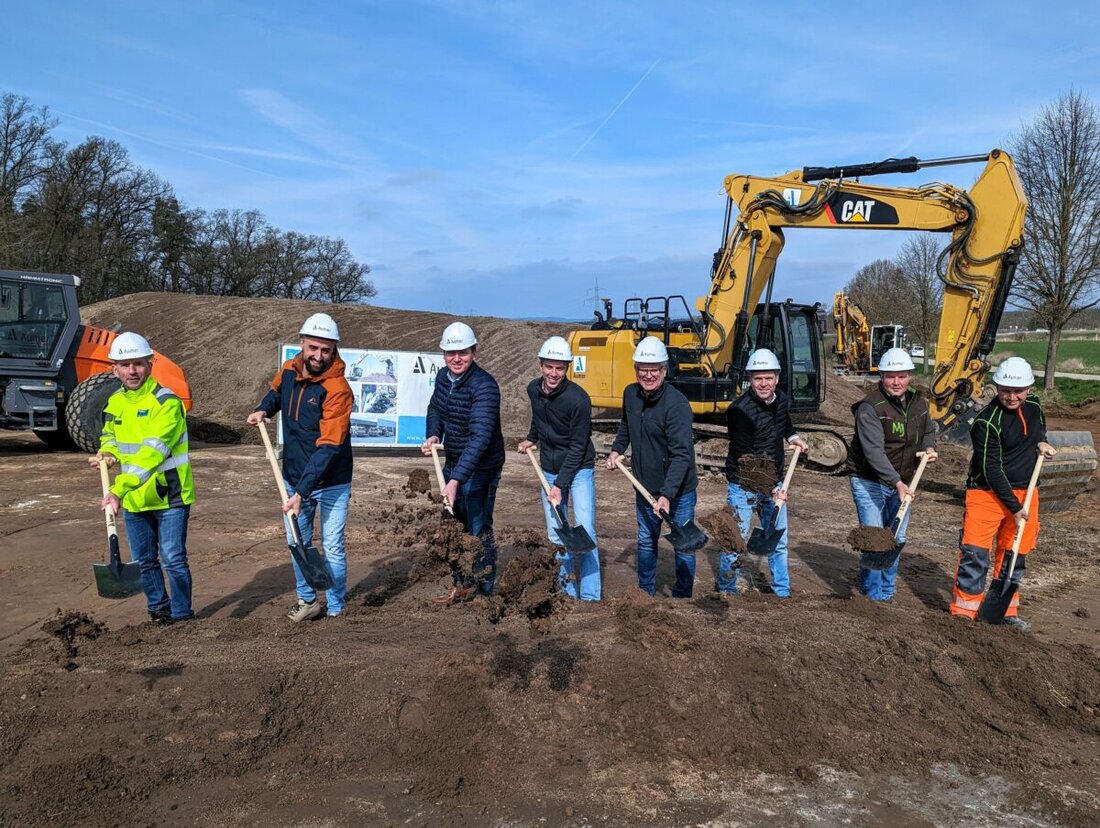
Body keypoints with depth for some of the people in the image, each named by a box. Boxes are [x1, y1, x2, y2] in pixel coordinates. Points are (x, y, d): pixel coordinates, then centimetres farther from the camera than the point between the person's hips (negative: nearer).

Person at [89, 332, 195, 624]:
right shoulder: (114, 402, 5)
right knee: (144, 561, 17)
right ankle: (159, 610, 34)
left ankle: (181, 617, 10)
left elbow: (151, 454, -27)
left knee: (173, 559, -4)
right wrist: (106, 452, -1)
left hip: (169, 495, -7)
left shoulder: (166, 402, -18)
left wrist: (118, 490, -33)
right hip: (134, 499, 7)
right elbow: (109, 435, 24)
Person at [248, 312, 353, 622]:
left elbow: (328, 448, -27)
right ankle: (307, 600, 33)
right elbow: (276, 392, 25)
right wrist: (263, 410, 3)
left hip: (331, 483, -6)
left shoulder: (337, 389, -23)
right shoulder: (288, 370, -3)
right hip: (294, 479, 6)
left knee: (333, 548, 2)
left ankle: (335, 610, 19)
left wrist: (301, 493, -30)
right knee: (297, 543, 15)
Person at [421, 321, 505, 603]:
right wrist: (433, 435, -2)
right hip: (453, 463, 8)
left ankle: (483, 593, 17)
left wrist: (456, 480, -43)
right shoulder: (443, 377, -1)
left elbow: (480, 437, -36)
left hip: (481, 467, -8)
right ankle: (461, 586, 35)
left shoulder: (484, 386, -27)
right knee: (455, 525, 18)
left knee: (479, 529, 1)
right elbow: (435, 408, 19)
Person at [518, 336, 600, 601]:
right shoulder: (533, 390, -4)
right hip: (549, 470, 6)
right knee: (556, 536, 8)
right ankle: (568, 592, 20)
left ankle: (590, 597, -3)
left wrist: (560, 485, -19)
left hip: (579, 470, -5)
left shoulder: (578, 399, -23)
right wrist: (531, 439, 24)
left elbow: (578, 447, -19)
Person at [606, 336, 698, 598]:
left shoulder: (677, 405, -25)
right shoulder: (630, 394, -3)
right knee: (646, 541, 20)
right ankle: (646, 591, 36)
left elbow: (681, 455, -30)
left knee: (683, 545, 8)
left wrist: (667, 494, -37)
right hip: (645, 487, 6)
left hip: (678, 490, -6)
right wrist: (617, 449, 5)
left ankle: (683, 596, 24)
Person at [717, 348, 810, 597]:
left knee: (778, 541, 13)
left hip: (774, 484, 6)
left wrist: (793, 437, 5)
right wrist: (771, 490, -23)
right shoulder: (739, 410, -21)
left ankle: (782, 592, 27)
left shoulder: (782, 400, 1)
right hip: (743, 487, -6)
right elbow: (745, 458, -21)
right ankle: (726, 592, 20)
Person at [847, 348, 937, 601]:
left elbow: (929, 430, 24)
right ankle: (873, 594, 5)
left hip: (902, 482, 6)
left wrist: (929, 447, 1)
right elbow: (874, 452, -28)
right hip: (869, 481, -6)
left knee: (897, 539, 13)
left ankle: (887, 590, 30)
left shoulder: (919, 404, 3)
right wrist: (897, 483, -36)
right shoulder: (869, 408, -20)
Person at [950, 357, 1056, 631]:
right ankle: (964, 610, 1)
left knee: (1014, 553, 13)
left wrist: (1042, 442, 4)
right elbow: (991, 470, -18)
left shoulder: (1033, 405, 2)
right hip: (988, 493, -6)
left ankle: (1006, 609, 27)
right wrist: (1014, 507, -18)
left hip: (1024, 493, 6)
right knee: (975, 552, -9)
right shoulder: (986, 422, -19)